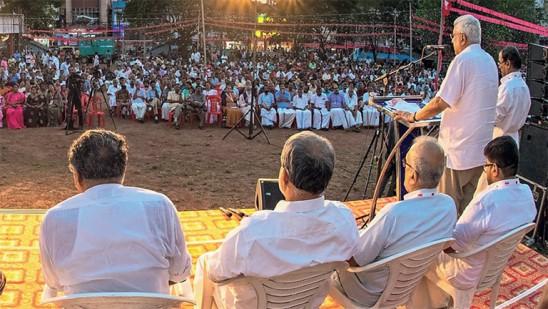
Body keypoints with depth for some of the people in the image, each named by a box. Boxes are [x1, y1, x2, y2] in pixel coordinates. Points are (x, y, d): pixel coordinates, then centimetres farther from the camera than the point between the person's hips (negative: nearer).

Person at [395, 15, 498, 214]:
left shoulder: (463, 60, -15)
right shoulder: (490, 61, 11)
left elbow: (441, 102, -19)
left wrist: (413, 117, -6)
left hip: (459, 145, -8)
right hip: (481, 145, 8)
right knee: (468, 205, 15)